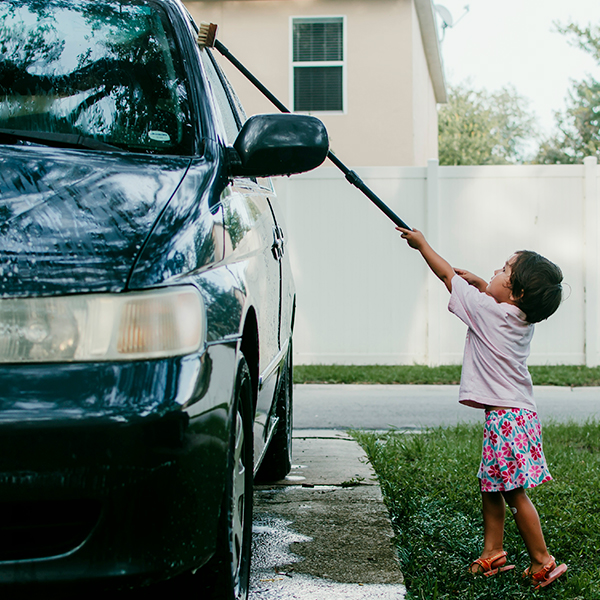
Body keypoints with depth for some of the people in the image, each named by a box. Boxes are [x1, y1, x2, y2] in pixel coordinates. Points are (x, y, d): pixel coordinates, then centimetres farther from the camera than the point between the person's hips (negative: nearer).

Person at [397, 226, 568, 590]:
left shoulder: (488, 311, -13)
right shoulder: (524, 318, 7)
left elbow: (448, 275, 0)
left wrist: (422, 243, 12)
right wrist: (479, 284, 20)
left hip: (506, 416, -9)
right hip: (518, 411, 9)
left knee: (514, 492, -4)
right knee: (491, 486, 15)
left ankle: (543, 562, 0)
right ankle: (493, 553, 21)